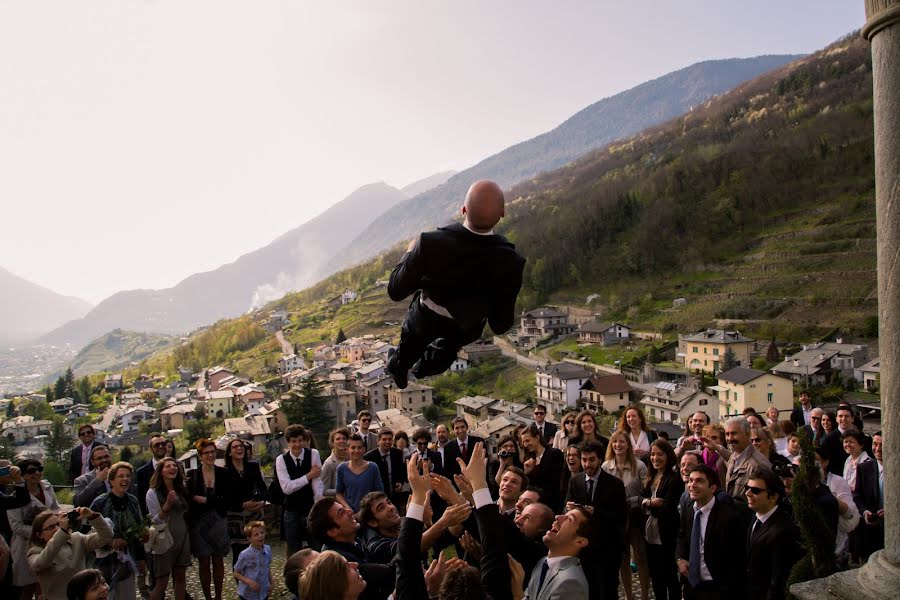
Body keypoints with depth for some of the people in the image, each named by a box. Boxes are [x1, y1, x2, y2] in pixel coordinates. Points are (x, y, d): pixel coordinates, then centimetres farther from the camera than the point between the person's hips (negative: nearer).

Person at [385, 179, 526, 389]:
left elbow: (395, 291, -21)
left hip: (426, 322, -1)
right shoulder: (510, 261, -35)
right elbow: (500, 325, -22)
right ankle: (427, 365, 65)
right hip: (465, 330, 1)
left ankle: (400, 365, 64)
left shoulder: (430, 243, -37)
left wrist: (409, 253, -5)